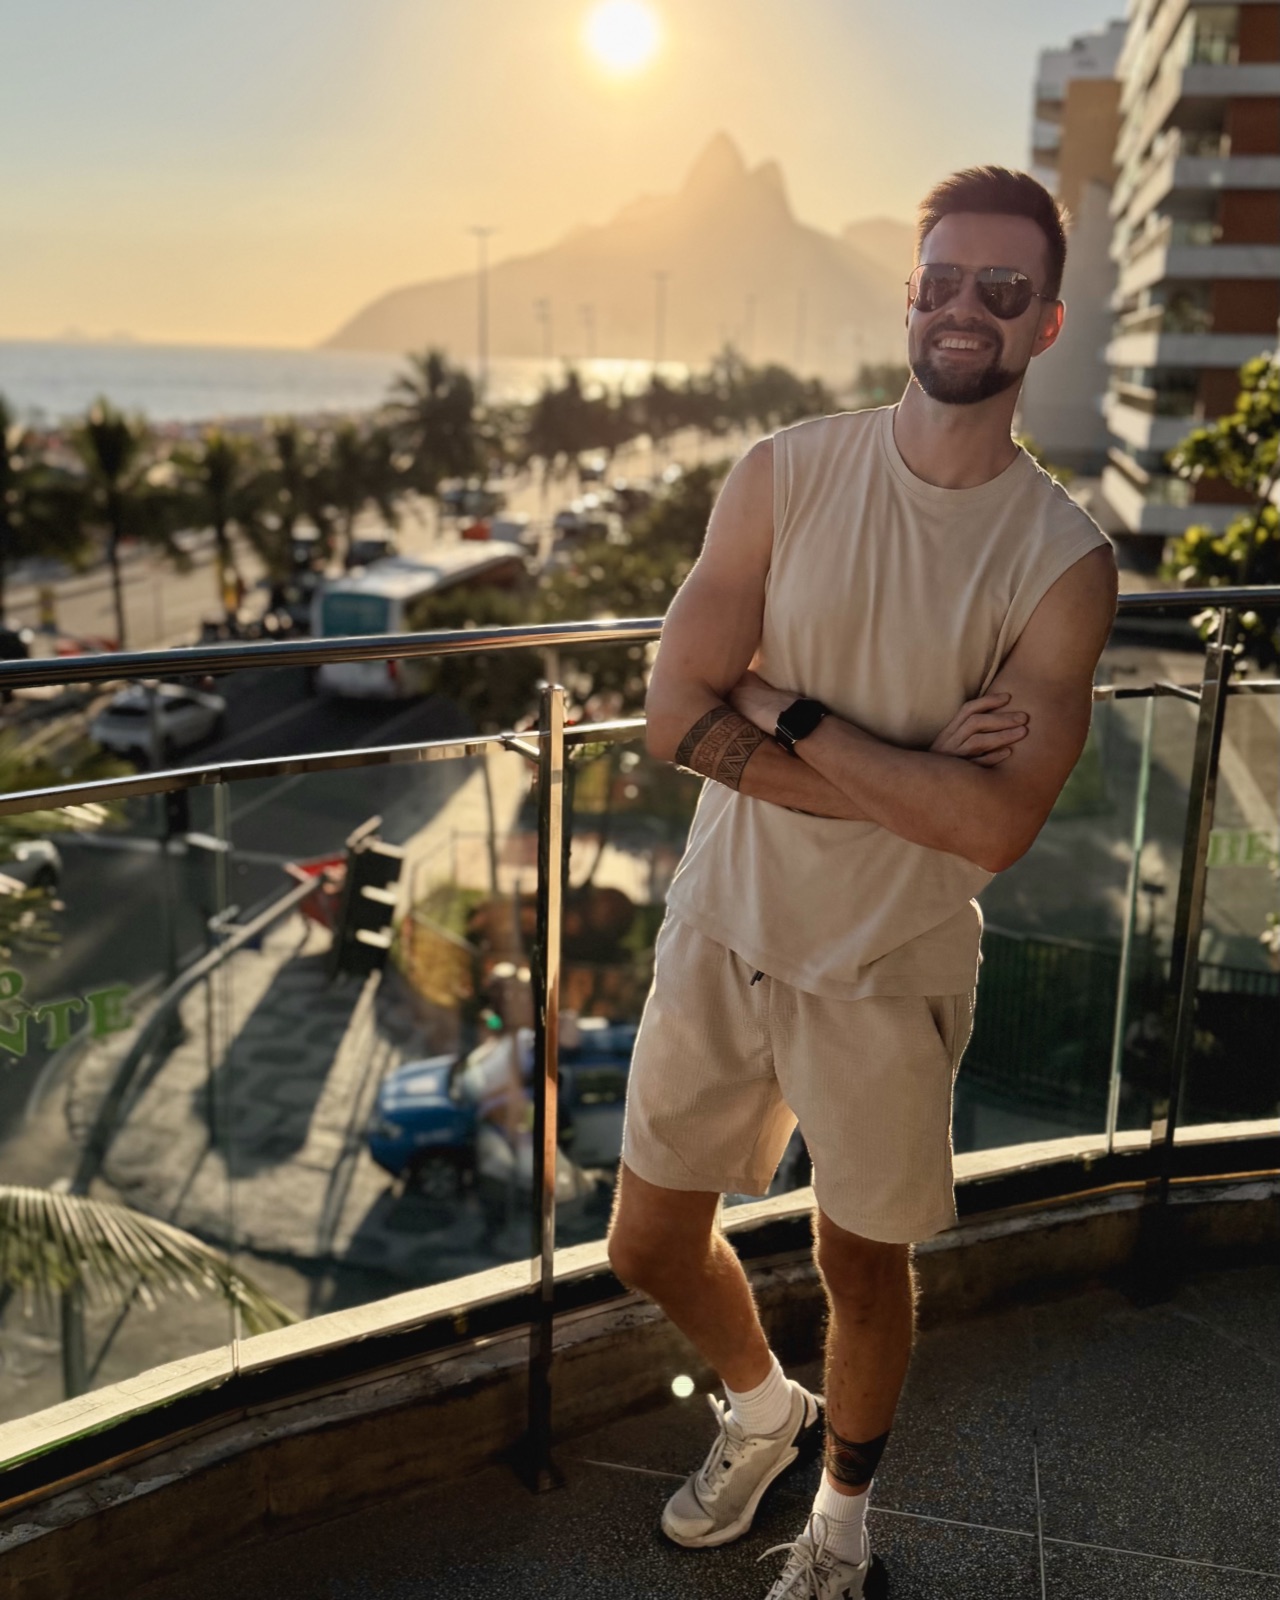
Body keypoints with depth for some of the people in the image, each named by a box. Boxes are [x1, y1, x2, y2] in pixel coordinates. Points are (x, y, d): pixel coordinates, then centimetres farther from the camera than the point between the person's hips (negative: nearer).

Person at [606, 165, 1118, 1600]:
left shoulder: (1063, 560, -12)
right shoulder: (786, 474, -6)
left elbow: (997, 824, -22)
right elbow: (676, 714, -15)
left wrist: (789, 712, -20)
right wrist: (909, 772, -20)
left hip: (889, 971, -2)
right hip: (721, 933, 3)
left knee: (863, 1269, 16)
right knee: (650, 1243, 15)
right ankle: (762, 1410, 50)